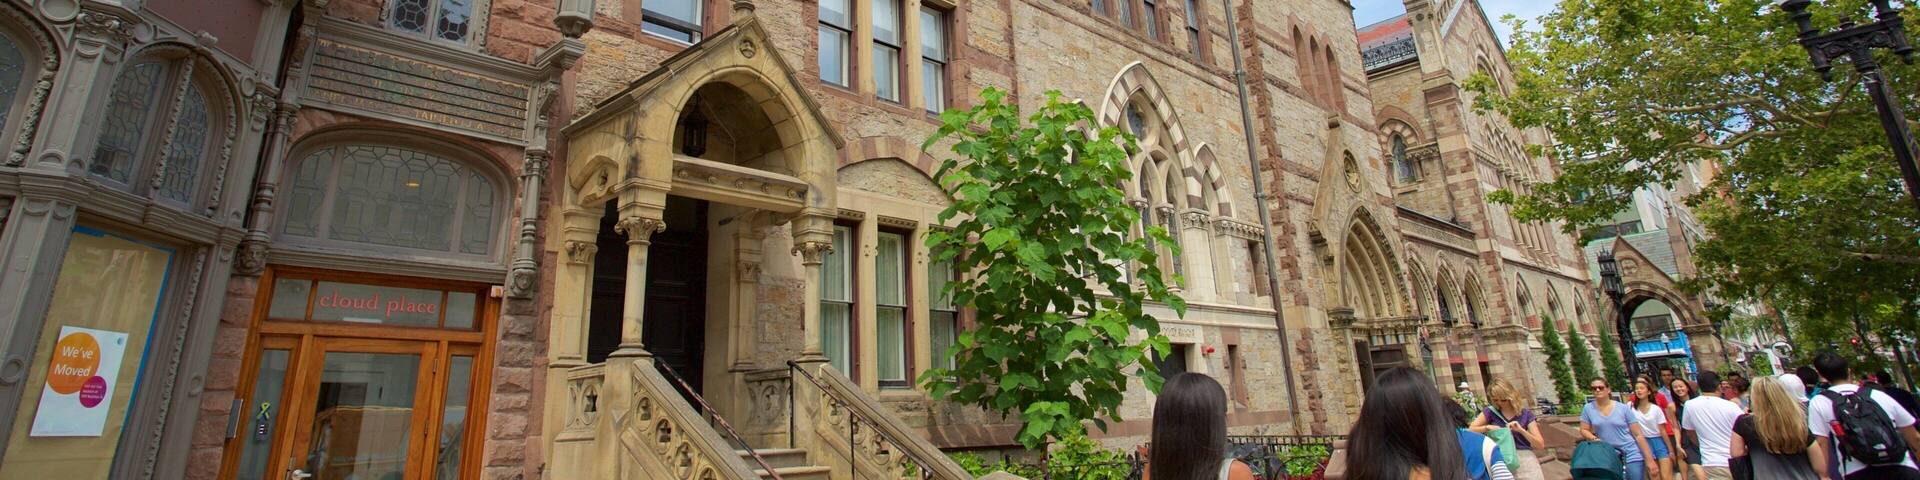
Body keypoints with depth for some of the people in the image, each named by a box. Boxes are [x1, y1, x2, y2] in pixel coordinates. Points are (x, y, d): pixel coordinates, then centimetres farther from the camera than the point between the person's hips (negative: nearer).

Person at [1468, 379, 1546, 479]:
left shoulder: (1525, 413, 7)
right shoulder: (1491, 411, 6)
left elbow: (1540, 444, 3)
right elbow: (1470, 430, 3)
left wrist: (1521, 430, -12)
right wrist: (1487, 427, -12)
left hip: (1524, 457, 1)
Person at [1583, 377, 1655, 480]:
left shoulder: (1623, 408, -2)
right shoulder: (1588, 408, 0)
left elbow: (1638, 435, -1)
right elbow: (1584, 430, 7)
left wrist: (1649, 459, -4)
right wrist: (1594, 439, -14)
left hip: (1632, 455, -1)